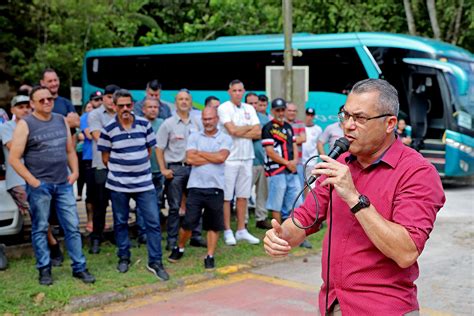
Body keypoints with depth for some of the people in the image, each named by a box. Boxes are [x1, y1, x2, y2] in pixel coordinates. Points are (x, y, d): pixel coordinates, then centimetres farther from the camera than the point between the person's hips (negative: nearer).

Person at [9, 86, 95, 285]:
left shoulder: (61, 121, 10)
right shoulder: (25, 124, -6)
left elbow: (70, 150, 18)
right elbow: (13, 159, -9)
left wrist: (75, 172, 3)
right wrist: (32, 181, -13)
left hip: (64, 184, 4)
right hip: (39, 186, -4)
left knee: (73, 227, 4)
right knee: (40, 229, 5)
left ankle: (79, 267, 12)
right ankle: (44, 269, 16)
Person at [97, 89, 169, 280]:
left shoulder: (144, 124, 0)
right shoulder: (108, 129, -6)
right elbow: (105, 157, 2)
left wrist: (137, 166, 9)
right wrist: (119, 170, 5)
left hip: (144, 182, 1)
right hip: (118, 185, -1)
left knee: (153, 221, -2)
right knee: (120, 222, 10)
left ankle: (155, 262, 8)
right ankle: (124, 258, 27)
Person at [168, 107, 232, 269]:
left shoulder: (225, 138, 5)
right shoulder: (194, 137, 7)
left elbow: (221, 157, -14)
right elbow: (190, 159, -8)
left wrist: (200, 153, -4)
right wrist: (213, 157, -6)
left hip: (215, 188, 0)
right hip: (196, 187, 0)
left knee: (213, 225, 6)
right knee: (188, 223, 2)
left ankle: (210, 256, 16)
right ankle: (179, 248, 26)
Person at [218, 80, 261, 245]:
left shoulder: (249, 109, 11)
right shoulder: (223, 108, -4)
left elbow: (258, 133, 2)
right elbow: (232, 130, -17)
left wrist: (239, 133, -9)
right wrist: (249, 127, -1)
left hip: (247, 157, 5)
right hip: (229, 157, -5)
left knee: (243, 195, 10)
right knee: (226, 196, 0)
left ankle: (241, 230, 18)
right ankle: (227, 232, 8)